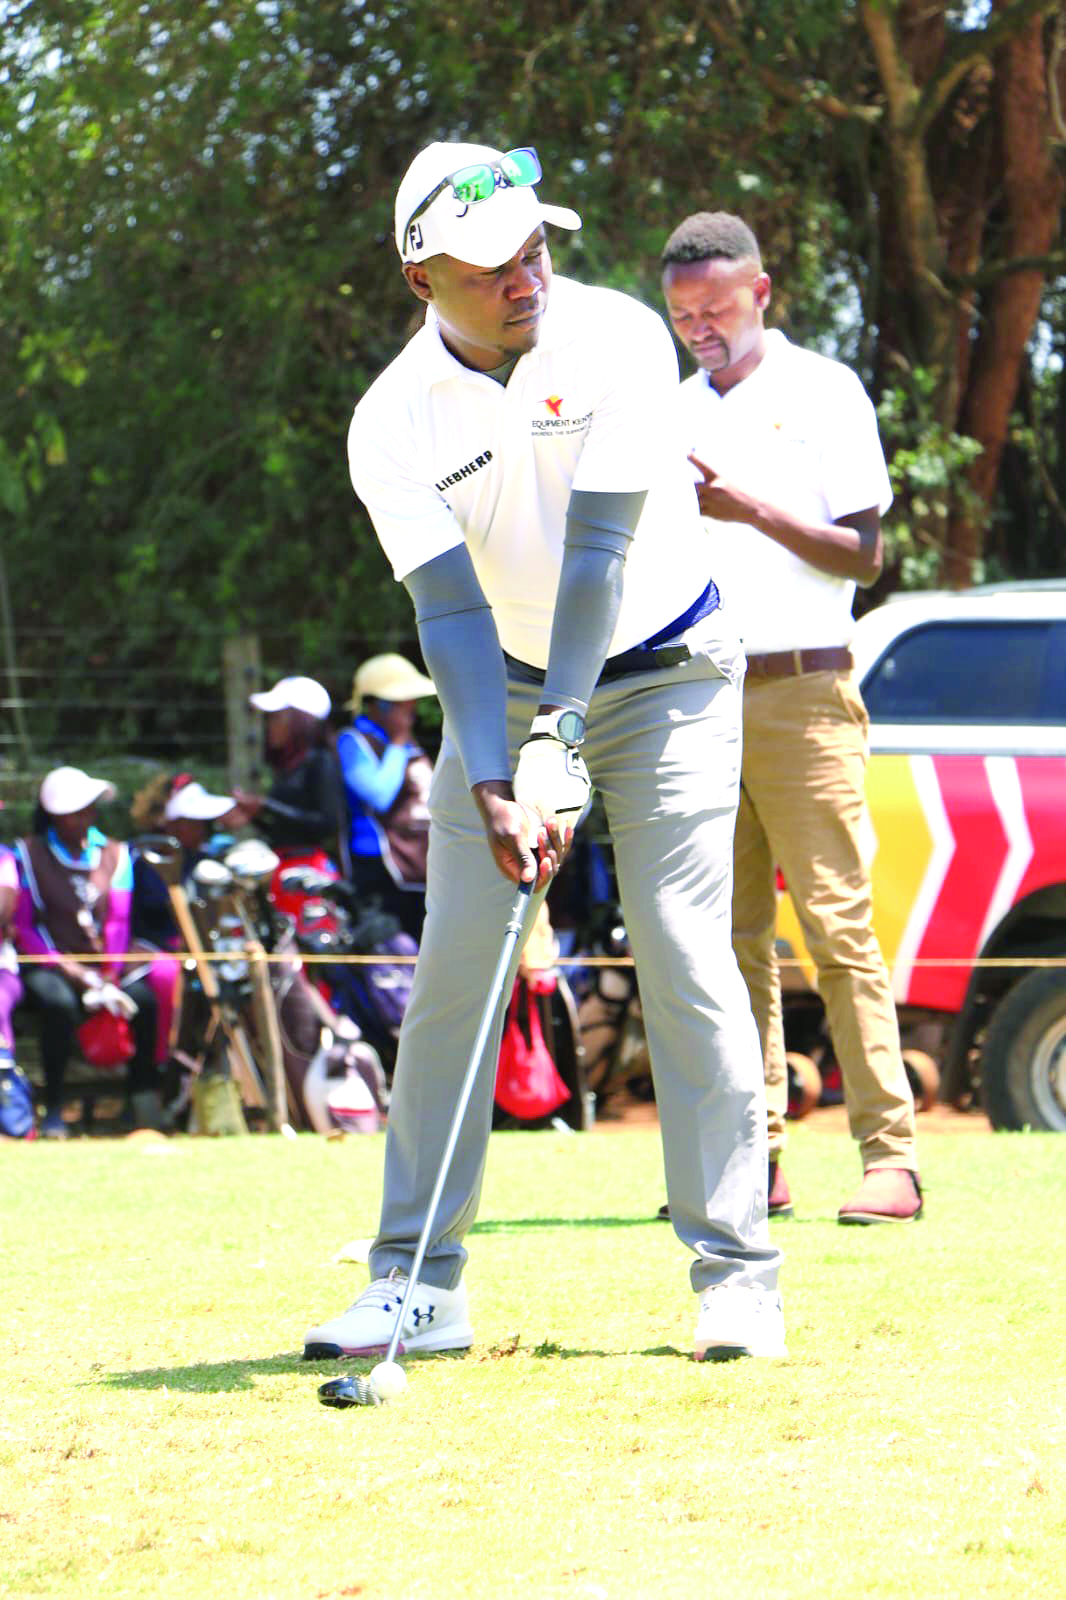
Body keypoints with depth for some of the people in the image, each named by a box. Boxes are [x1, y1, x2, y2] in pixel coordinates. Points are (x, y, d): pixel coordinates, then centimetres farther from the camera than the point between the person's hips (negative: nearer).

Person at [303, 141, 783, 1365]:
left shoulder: (617, 338, -18)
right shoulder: (393, 423, -13)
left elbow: (599, 555, -24)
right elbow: (451, 611, -20)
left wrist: (559, 746, -31)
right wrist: (492, 784, -33)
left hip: (664, 675, -2)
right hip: (506, 686, 2)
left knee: (686, 954, -11)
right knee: (452, 964, -5)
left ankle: (735, 1273, -5)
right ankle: (418, 1284, 0)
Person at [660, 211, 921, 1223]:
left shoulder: (821, 392, 2)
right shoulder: (671, 411, 18)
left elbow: (863, 555, -2)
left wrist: (754, 510, -14)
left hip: (801, 692, -5)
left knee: (835, 924, -11)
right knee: (729, 936, 2)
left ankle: (890, 1157, -12)